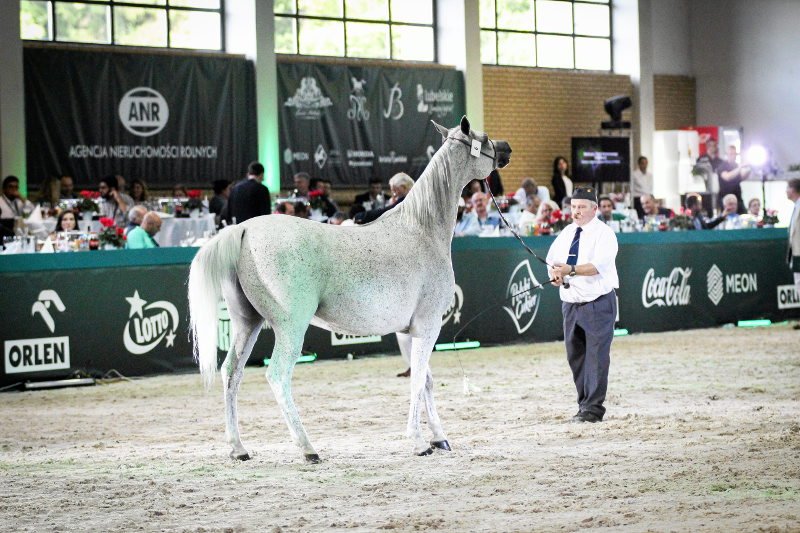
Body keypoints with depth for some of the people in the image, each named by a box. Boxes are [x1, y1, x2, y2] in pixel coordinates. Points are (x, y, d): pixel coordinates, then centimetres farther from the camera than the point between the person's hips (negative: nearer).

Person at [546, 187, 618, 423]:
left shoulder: (604, 233, -8)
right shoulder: (566, 233, 14)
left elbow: (599, 265, -22)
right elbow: (552, 259, 17)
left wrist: (571, 270, -32)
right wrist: (554, 272, -6)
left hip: (598, 304, -7)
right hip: (570, 303, 7)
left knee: (596, 356, -10)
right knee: (575, 356, 9)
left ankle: (592, 408, -9)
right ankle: (584, 404, 18)